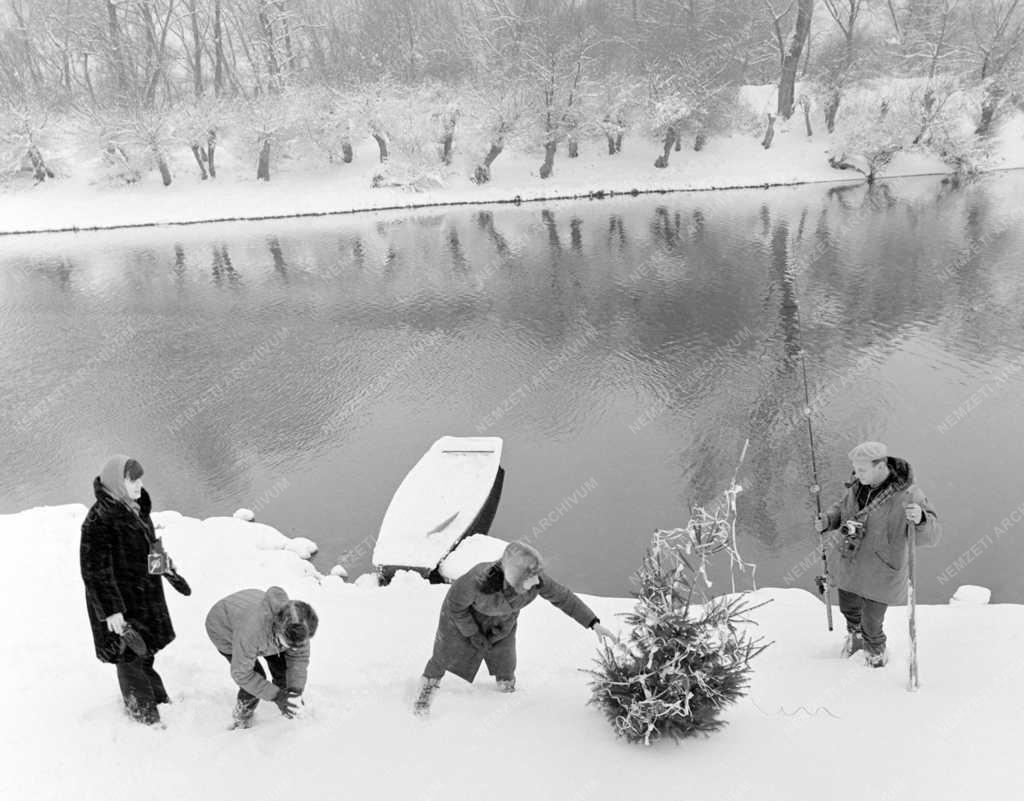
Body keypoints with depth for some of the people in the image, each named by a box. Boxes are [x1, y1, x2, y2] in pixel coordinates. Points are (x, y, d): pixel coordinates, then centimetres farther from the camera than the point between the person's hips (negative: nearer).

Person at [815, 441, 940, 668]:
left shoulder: (908, 495, -25)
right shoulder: (859, 485, -7)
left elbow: (931, 536, -25)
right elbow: (843, 507, 12)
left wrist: (920, 519, -47)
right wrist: (827, 520, -8)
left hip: (880, 575, -5)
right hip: (850, 567, 6)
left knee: (871, 626, 9)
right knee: (848, 608, 27)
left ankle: (876, 654, 42)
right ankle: (855, 635, 60)